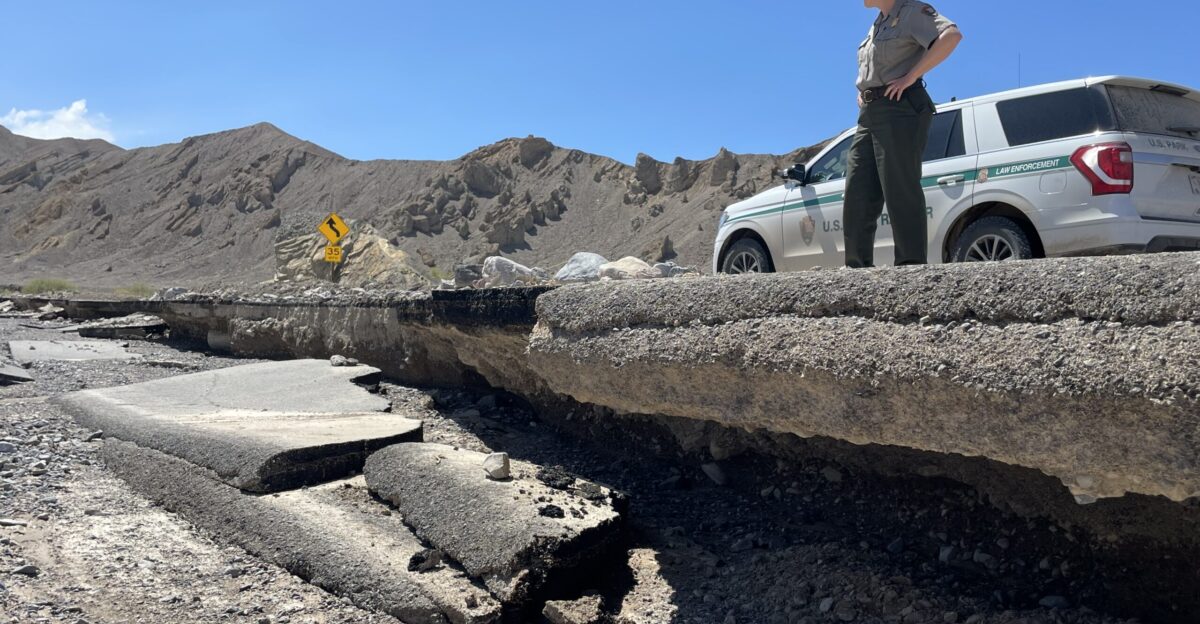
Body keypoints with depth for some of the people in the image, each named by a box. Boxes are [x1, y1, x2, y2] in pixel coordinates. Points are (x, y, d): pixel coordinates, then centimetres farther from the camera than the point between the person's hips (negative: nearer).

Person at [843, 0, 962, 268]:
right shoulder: (878, 23, 24)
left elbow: (951, 35, -19)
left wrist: (910, 77, -20)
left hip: (900, 110, -8)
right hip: (869, 115, 8)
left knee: (901, 194, -12)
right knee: (858, 198, 2)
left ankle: (912, 266, -11)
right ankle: (859, 269, 4)